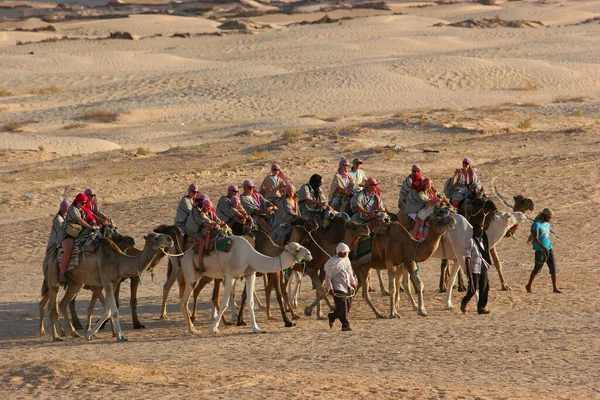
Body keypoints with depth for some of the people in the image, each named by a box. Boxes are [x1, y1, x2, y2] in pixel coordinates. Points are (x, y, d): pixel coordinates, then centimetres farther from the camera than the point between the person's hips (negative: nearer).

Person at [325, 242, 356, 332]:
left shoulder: (346, 260, 11)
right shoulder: (333, 262, -13)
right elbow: (328, 276, -11)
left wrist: (353, 282, 24)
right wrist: (330, 288, -16)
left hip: (347, 287, 8)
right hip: (338, 288, -8)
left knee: (348, 306, 10)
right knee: (342, 307, -12)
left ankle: (331, 316, 30)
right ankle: (345, 325, -5)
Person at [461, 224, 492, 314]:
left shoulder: (483, 241, 13)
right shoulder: (471, 241, -8)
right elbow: (467, 256, -12)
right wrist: (468, 270, -17)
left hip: (483, 268, 7)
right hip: (474, 269, -7)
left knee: (484, 288, 1)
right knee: (473, 289, -4)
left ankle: (482, 307, 6)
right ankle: (464, 302, 21)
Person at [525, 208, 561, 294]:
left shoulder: (547, 224, 10)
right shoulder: (536, 224, -14)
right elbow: (535, 238, -22)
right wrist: (544, 248, -32)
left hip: (549, 249, 7)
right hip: (540, 250, -7)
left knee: (553, 268, -2)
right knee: (537, 269, 3)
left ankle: (555, 288, 1)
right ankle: (528, 286, 22)